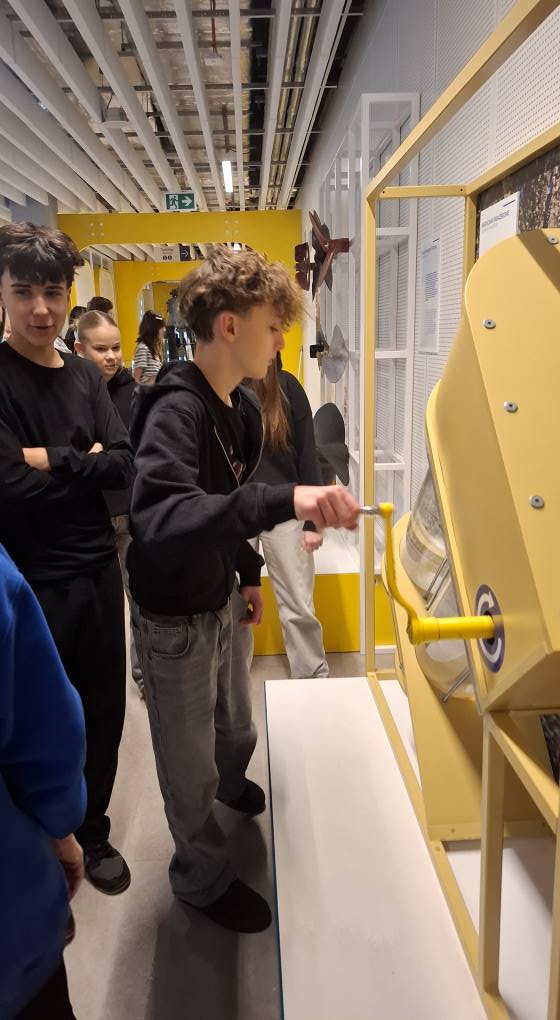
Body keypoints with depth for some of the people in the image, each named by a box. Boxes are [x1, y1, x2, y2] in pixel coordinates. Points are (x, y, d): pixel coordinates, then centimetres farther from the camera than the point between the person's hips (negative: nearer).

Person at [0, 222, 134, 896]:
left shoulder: (85, 377, 6)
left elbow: (124, 467, -4)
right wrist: (85, 463, -10)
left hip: (97, 573, 5)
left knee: (102, 711, 16)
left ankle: (91, 833, 40)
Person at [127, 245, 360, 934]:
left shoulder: (243, 407, 0)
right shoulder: (175, 408, -28)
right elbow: (157, 521, -46)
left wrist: (248, 572, 17)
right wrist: (284, 501, -57)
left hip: (219, 599, 8)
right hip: (174, 616, -8)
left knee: (236, 731, 28)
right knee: (190, 762, 12)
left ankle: (228, 785, 60)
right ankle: (201, 877, 38)